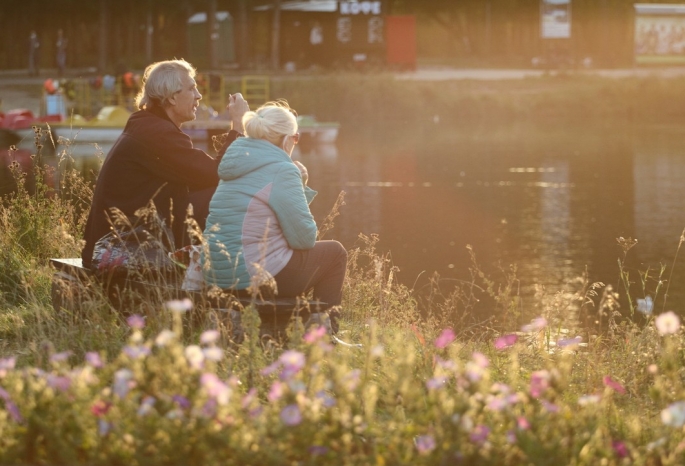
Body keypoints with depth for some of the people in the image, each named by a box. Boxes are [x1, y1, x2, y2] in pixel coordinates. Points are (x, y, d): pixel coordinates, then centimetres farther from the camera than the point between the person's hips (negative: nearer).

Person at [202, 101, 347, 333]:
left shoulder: (235, 165, 13)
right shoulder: (282, 170, -13)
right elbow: (304, 238, -11)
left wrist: (299, 187, 15)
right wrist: (301, 189, 3)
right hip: (257, 276, -9)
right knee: (335, 252, 13)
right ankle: (322, 328, 20)